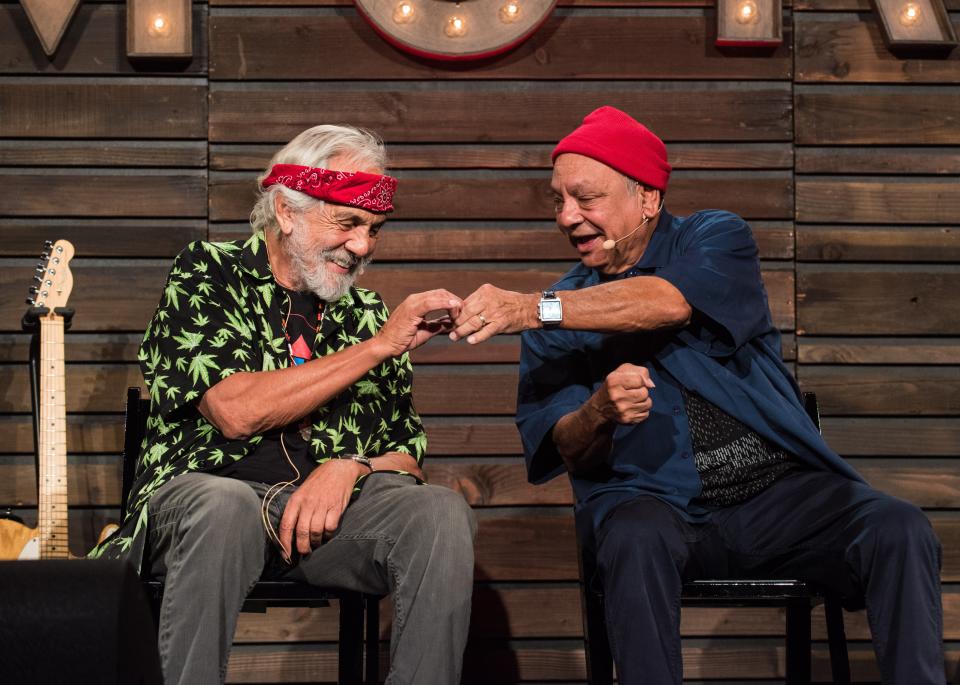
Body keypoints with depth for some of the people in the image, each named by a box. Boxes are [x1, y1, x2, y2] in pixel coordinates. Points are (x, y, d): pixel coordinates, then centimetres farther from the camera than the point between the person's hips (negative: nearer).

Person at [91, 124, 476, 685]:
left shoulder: (365, 313, 17)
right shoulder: (208, 274, 4)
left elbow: (407, 456, 17)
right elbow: (234, 411, -12)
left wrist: (351, 466, -8)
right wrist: (379, 345, -10)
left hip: (332, 503, 4)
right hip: (201, 491, -4)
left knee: (443, 512, -24)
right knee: (225, 507, -39)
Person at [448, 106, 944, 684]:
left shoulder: (716, 238, 5)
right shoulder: (562, 310, 11)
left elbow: (670, 303, -19)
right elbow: (566, 449, 1)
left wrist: (534, 309, -29)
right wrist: (599, 413, -23)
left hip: (778, 492, 0)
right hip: (656, 501, 0)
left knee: (900, 530, -25)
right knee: (637, 538, -35)